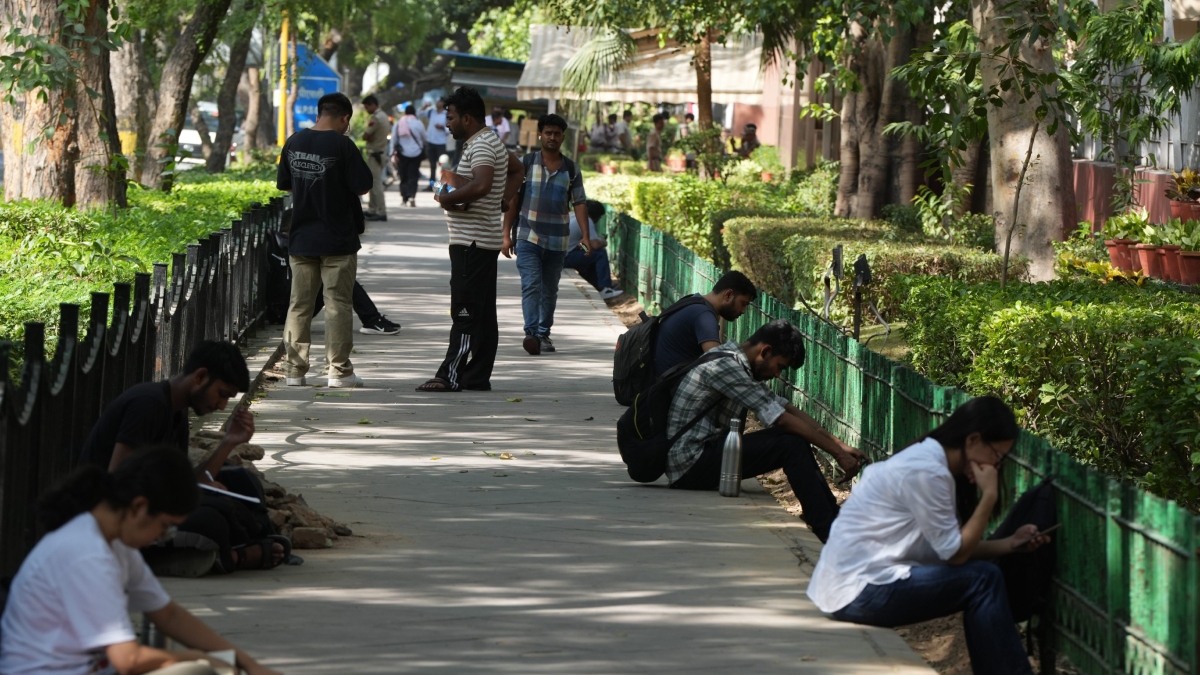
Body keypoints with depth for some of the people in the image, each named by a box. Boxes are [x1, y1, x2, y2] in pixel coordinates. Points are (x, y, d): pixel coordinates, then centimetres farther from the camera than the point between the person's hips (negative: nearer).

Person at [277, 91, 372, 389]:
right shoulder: (342, 146, -13)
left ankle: (295, 371, 9)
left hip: (301, 238, 4)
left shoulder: (294, 142, 3)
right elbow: (363, 186, -11)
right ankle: (339, 371, 2)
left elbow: (284, 184, 12)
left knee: (299, 305, 8)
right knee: (338, 304, 2)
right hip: (337, 239, -4)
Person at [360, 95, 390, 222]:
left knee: (376, 183, -8)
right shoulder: (384, 116, 13)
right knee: (374, 183, 15)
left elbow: (365, 136, -18)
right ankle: (372, 210, 21)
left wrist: (369, 137, 1)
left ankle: (381, 212, -10)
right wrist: (371, 137, -4)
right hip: (381, 152, 10)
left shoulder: (375, 118, -18)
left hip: (374, 153, -10)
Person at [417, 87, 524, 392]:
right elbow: (517, 169, 34)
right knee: (483, 313, 10)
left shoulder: (481, 146, -15)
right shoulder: (490, 142, 18)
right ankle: (478, 376, 12)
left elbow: (481, 185, -32)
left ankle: (451, 375, -11)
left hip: (472, 241, -11)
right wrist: (504, 200, 20)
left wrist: (446, 198, -19)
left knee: (466, 312, -10)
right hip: (484, 239, 11)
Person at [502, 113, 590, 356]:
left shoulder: (571, 170, 6)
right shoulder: (526, 163, 1)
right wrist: (506, 234, -2)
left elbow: (579, 203, 4)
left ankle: (544, 333, 21)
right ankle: (532, 334, -25)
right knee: (531, 285, -16)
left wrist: (585, 234, -7)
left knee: (550, 290, 10)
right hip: (528, 237, -2)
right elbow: (513, 199, 3)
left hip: (557, 241, 3)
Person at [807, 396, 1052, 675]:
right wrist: (989, 495, -11)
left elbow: (950, 547, 14)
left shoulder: (926, 458, 11)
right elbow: (955, 553, -14)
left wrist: (1010, 544, 7)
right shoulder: (926, 472, -19)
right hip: (859, 594, -10)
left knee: (983, 574, 9)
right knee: (983, 579, -10)